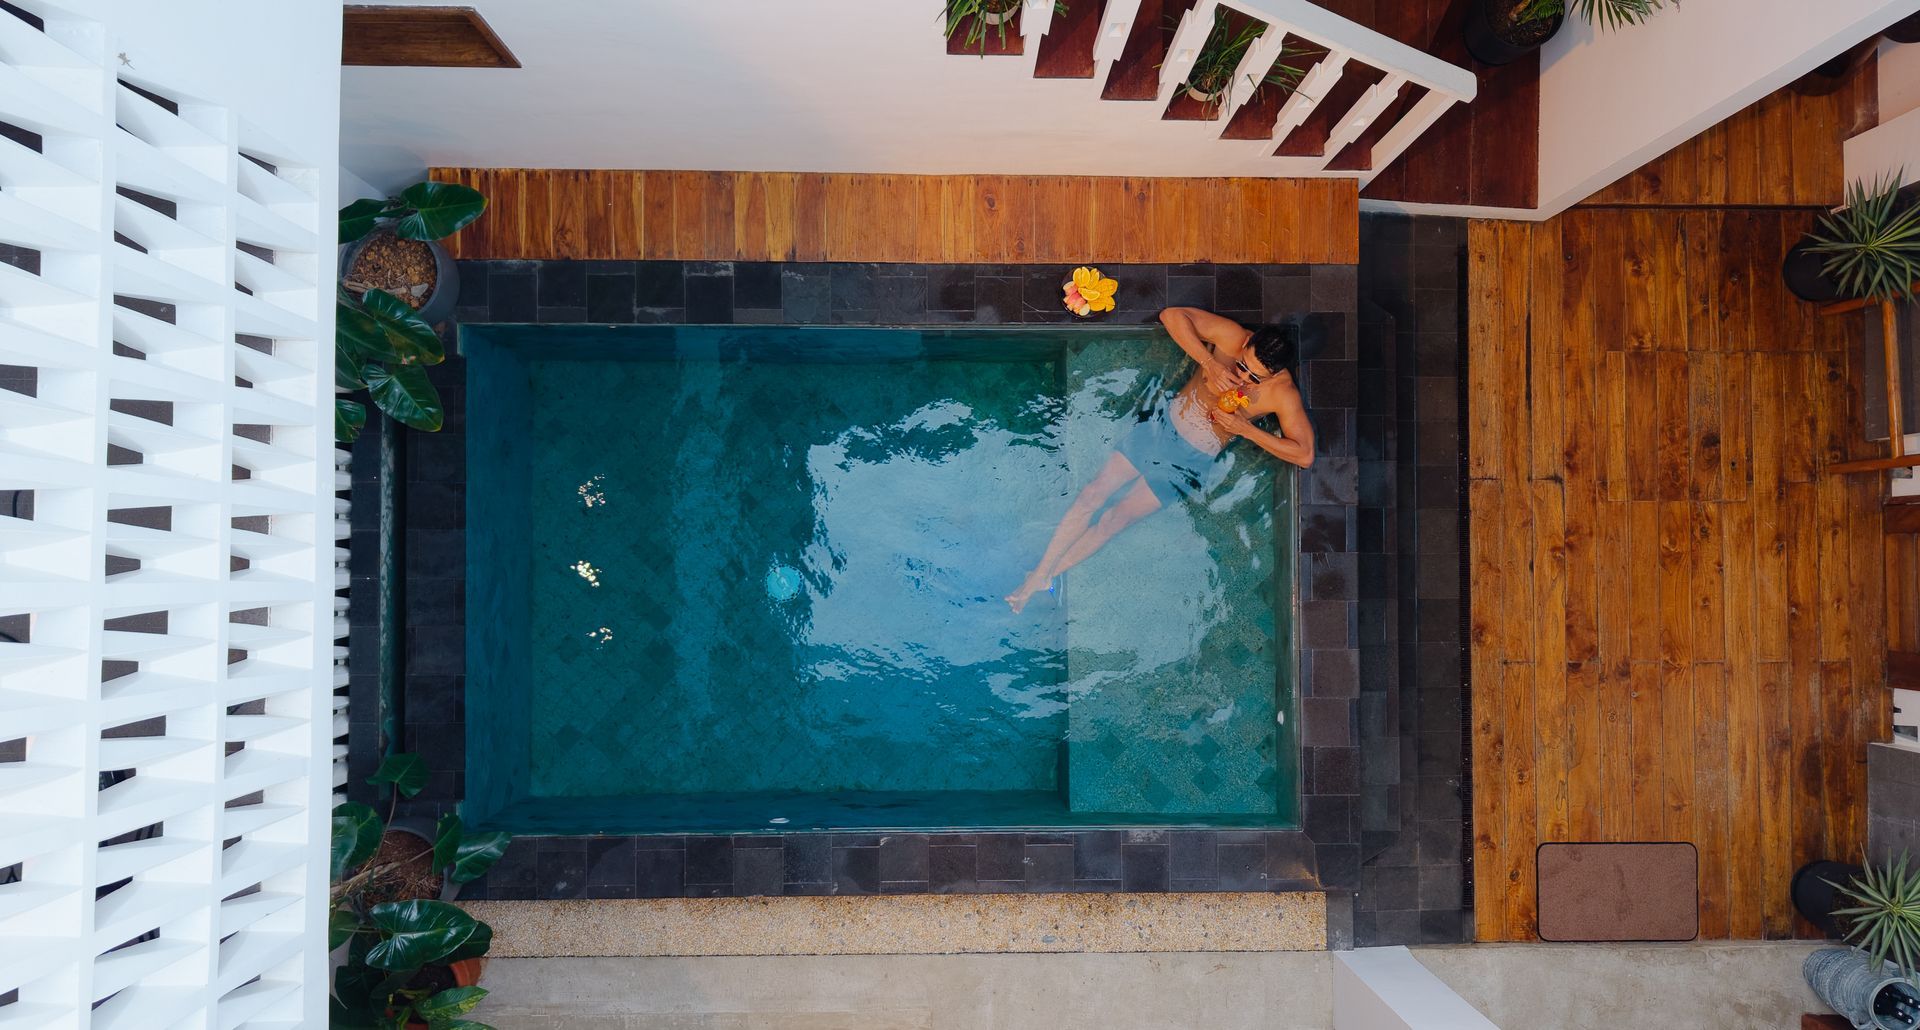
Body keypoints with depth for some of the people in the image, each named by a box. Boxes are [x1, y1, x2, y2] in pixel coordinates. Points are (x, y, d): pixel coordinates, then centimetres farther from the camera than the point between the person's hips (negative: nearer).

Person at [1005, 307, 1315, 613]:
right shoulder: (1232, 337, -16)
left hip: (1189, 460, -2)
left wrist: (1245, 429, -26)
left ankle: (1045, 578, 10)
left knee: (1115, 519, -1)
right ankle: (1039, 572, 6)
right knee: (1092, 495, -4)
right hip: (1161, 424, 2)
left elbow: (1305, 455, -19)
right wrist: (1209, 363, -28)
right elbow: (1172, 315, -18)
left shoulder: (1283, 394, -19)